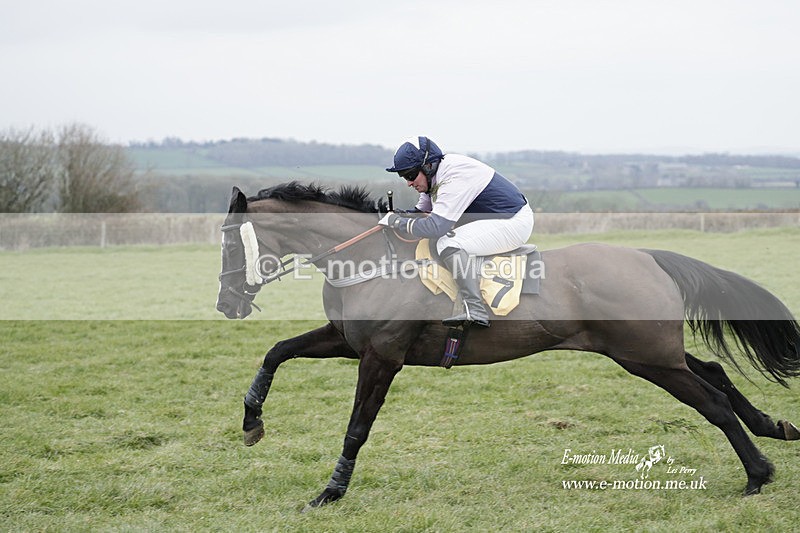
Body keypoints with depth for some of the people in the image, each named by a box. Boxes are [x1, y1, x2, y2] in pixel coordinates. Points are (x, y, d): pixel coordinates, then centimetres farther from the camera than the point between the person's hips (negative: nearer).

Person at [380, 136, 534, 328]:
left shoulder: (455, 178, -25)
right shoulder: (437, 173, 5)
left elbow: (435, 227, -31)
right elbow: (421, 210, 20)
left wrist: (398, 221, -19)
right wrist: (399, 215, 3)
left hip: (515, 223, -11)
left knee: (449, 243, -25)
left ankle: (476, 312, -30)